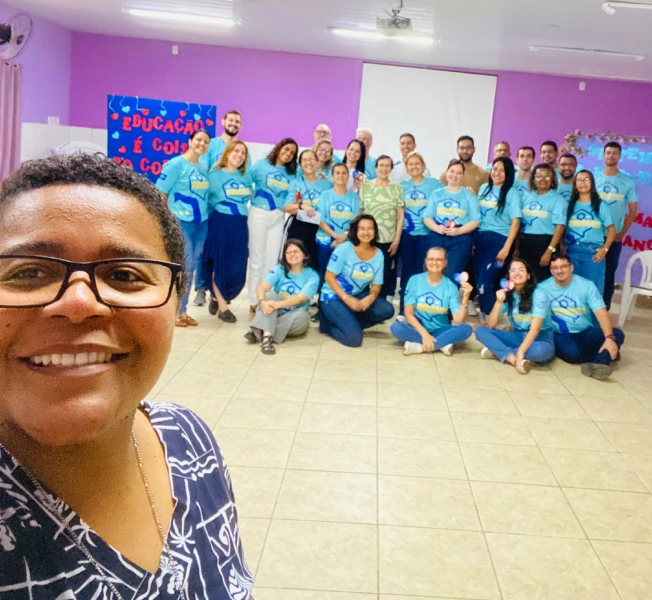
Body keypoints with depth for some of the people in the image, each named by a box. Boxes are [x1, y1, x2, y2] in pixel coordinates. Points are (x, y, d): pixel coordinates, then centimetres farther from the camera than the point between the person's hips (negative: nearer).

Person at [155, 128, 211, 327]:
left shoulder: (204, 168, 12)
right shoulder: (176, 164, -7)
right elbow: (159, 193, -9)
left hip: (201, 223, 7)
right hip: (181, 223, -7)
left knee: (191, 268, 10)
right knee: (182, 267, -5)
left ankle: (182, 311, 19)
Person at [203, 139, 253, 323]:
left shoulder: (246, 177, 13)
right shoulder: (214, 174, 0)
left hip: (240, 225, 5)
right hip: (221, 223, -4)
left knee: (238, 268, 3)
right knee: (219, 264, 0)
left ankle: (217, 297, 25)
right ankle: (223, 306, 11)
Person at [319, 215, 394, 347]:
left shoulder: (378, 254, -2)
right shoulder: (344, 249, -15)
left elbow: (376, 285, 0)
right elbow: (329, 277, -14)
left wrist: (371, 297, -24)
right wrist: (346, 298, -26)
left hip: (358, 296, 6)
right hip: (334, 297, -6)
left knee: (387, 310, -18)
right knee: (354, 338, -22)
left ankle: (350, 323, -4)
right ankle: (328, 324, 6)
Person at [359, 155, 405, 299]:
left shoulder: (397, 188, 5)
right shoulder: (366, 186, 4)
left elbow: (401, 216, 3)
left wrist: (397, 240, -4)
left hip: (389, 241, 0)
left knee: (386, 277, 3)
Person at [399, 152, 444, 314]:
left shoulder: (434, 184, 0)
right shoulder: (402, 185, 9)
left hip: (426, 233, -2)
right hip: (406, 234, 2)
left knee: (419, 270, 2)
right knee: (406, 270, 6)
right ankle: (403, 309, 12)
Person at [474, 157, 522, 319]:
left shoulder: (512, 193, -5)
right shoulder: (484, 188, 11)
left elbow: (515, 222, -9)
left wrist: (506, 247, -16)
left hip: (498, 239, -5)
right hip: (480, 238, 5)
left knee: (485, 282, -10)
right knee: (478, 279, 5)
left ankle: (489, 317, 4)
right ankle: (484, 314, 19)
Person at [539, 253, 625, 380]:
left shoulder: (587, 285, -6)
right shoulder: (543, 288, -6)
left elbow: (601, 313, -16)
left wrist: (609, 338, -31)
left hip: (586, 333, 2)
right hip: (560, 336, -2)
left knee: (617, 334, -23)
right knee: (572, 353, -36)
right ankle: (605, 357, -9)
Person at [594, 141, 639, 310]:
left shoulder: (628, 182, 0)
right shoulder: (593, 179, 3)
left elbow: (633, 211, 3)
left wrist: (621, 233, -4)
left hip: (614, 236, -1)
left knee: (609, 273, 5)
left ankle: (604, 308, 14)